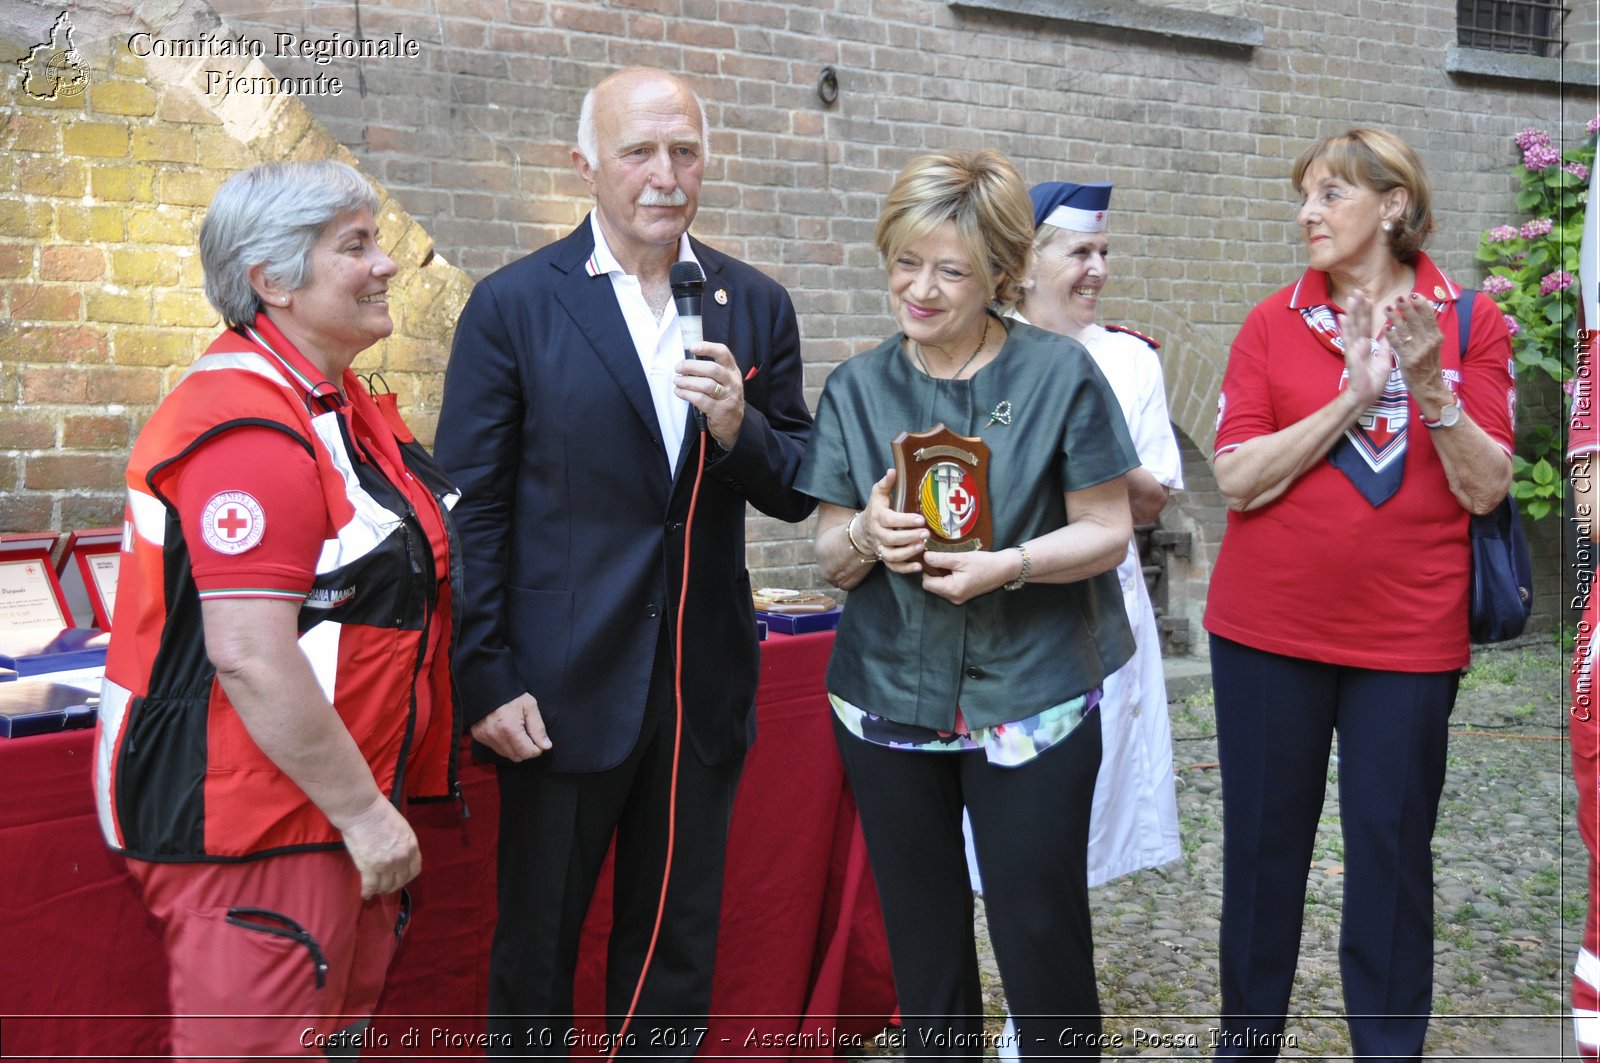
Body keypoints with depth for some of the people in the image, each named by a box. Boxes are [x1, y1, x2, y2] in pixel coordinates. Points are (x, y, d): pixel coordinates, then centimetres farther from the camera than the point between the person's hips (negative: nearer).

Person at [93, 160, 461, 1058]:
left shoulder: (336, 403, 11)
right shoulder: (250, 424, -21)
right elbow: (251, 657, -26)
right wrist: (364, 810, -19)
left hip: (335, 808, 10)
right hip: (256, 827, -10)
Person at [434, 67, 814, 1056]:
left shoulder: (756, 306, 4)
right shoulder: (514, 304, -6)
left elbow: (797, 493, 4)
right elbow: (470, 509, -6)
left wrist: (739, 428, -16)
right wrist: (486, 678, -11)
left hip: (704, 689, 3)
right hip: (565, 690, -3)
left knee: (680, 948, 18)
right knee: (536, 947, 13)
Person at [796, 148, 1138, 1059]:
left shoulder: (1060, 374, -5)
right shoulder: (859, 389, 4)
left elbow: (1108, 532, -4)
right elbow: (831, 561, 7)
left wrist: (1006, 566, -21)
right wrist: (867, 537, -16)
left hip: (1031, 702, -3)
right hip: (889, 702, 3)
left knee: (1043, 941, 4)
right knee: (923, 947, 13)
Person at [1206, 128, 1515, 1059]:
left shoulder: (1472, 323, 2)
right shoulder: (1275, 324, 2)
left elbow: (1486, 490, -4)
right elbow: (1238, 480, -7)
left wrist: (1431, 388, -17)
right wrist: (1352, 397, -16)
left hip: (1409, 635, 0)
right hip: (1270, 629, 1)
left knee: (1393, 845, 4)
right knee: (1263, 839, 9)